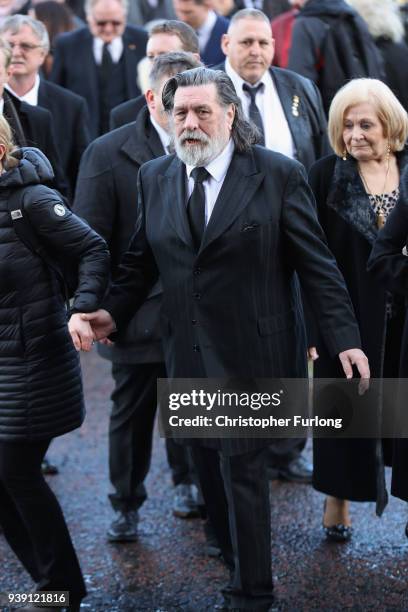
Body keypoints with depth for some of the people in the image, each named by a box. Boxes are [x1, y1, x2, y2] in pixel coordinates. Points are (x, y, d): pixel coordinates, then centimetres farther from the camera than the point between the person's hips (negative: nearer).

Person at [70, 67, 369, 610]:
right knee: (209, 465, 11)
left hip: (252, 351, -5)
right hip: (188, 353, 5)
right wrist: (114, 312, -3)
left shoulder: (278, 175, -7)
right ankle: (239, 564, 26)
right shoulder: (155, 178, 6)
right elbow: (142, 261, 12)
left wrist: (345, 337, -11)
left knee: (241, 467, -2)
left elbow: (316, 264, -7)